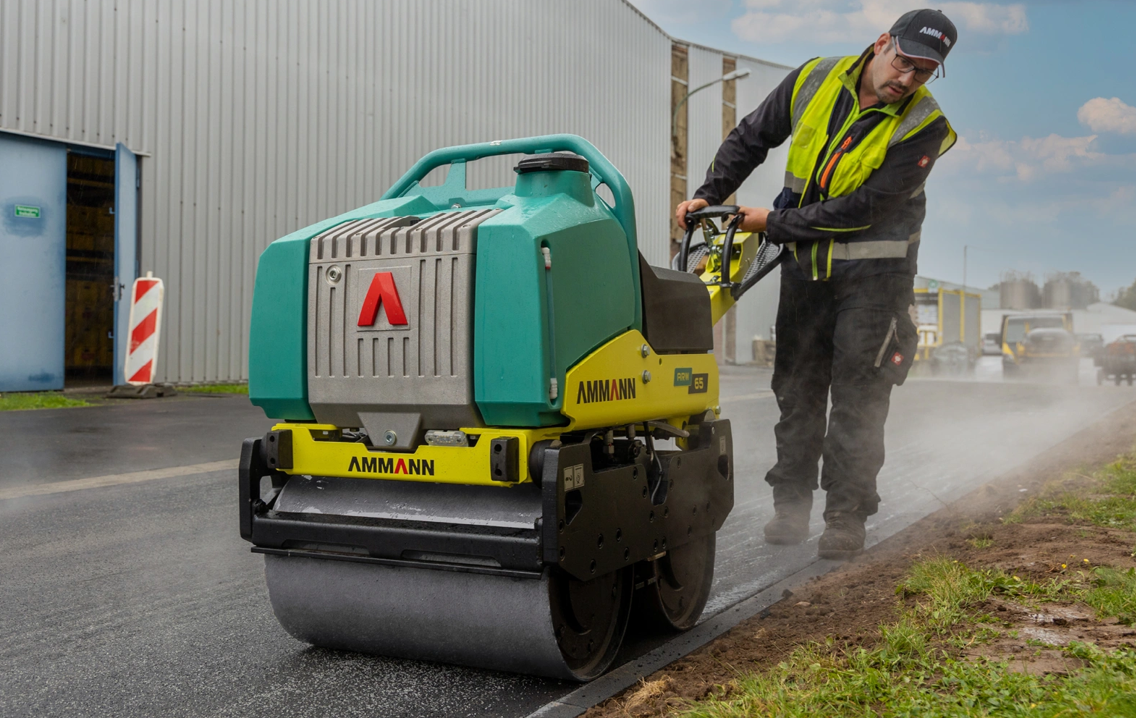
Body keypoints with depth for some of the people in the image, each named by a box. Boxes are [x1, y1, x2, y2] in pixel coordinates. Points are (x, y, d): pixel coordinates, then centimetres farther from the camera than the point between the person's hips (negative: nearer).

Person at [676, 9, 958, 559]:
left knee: (858, 399, -5)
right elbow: (751, 138, 10)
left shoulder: (923, 127, -15)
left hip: (872, 271, -3)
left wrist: (774, 223, -17)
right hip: (805, 265, 4)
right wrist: (708, 195, 2)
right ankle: (790, 504, 19)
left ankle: (847, 518, 6)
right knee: (796, 388, 8)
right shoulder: (815, 79, -2)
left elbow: (862, 209, -20)